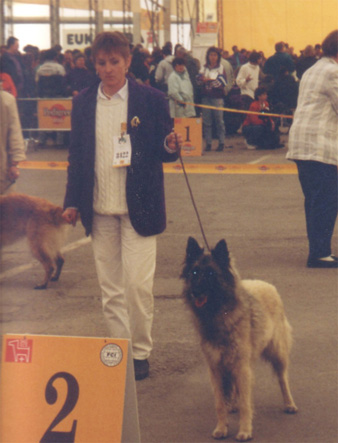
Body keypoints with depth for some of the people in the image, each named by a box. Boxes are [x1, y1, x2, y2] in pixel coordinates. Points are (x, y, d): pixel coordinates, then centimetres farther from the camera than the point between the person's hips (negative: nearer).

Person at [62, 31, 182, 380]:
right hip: (99, 210, 3)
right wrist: (73, 201, 7)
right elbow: (76, 154, 12)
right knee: (110, 288, 8)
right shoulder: (83, 103, 7)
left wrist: (170, 147, -20)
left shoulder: (151, 100, -2)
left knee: (137, 284, -6)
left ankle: (140, 353, 9)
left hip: (139, 207, -3)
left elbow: (160, 151, 3)